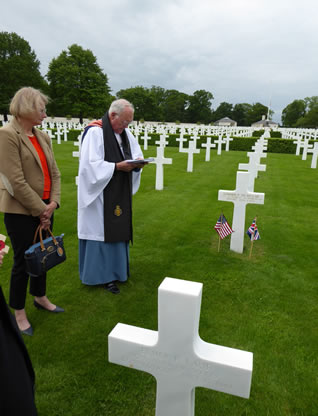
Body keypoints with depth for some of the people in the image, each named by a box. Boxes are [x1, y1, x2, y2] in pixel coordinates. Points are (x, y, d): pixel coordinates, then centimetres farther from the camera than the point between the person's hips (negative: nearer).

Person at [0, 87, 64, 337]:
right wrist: (40, 210, -14)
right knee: (23, 260, 5)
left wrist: (52, 203, -6)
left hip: (44, 208, 7)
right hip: (21, 211, -6)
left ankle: (40, 297, 39)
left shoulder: (42, 136, 8)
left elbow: (54, 173, 7)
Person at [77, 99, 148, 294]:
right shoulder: (95, 132, -13)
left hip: (119, 194, 7)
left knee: (117, 231, 12)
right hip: (99, 194, -7)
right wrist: (117, 166, -23)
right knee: (101, 232, 0)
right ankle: (102, 274, 14)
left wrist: (137, 163, -10)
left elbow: (137, 156, 12)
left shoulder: (126, 133, 9)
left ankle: (113, 269, 27)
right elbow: (90, 164, -20)